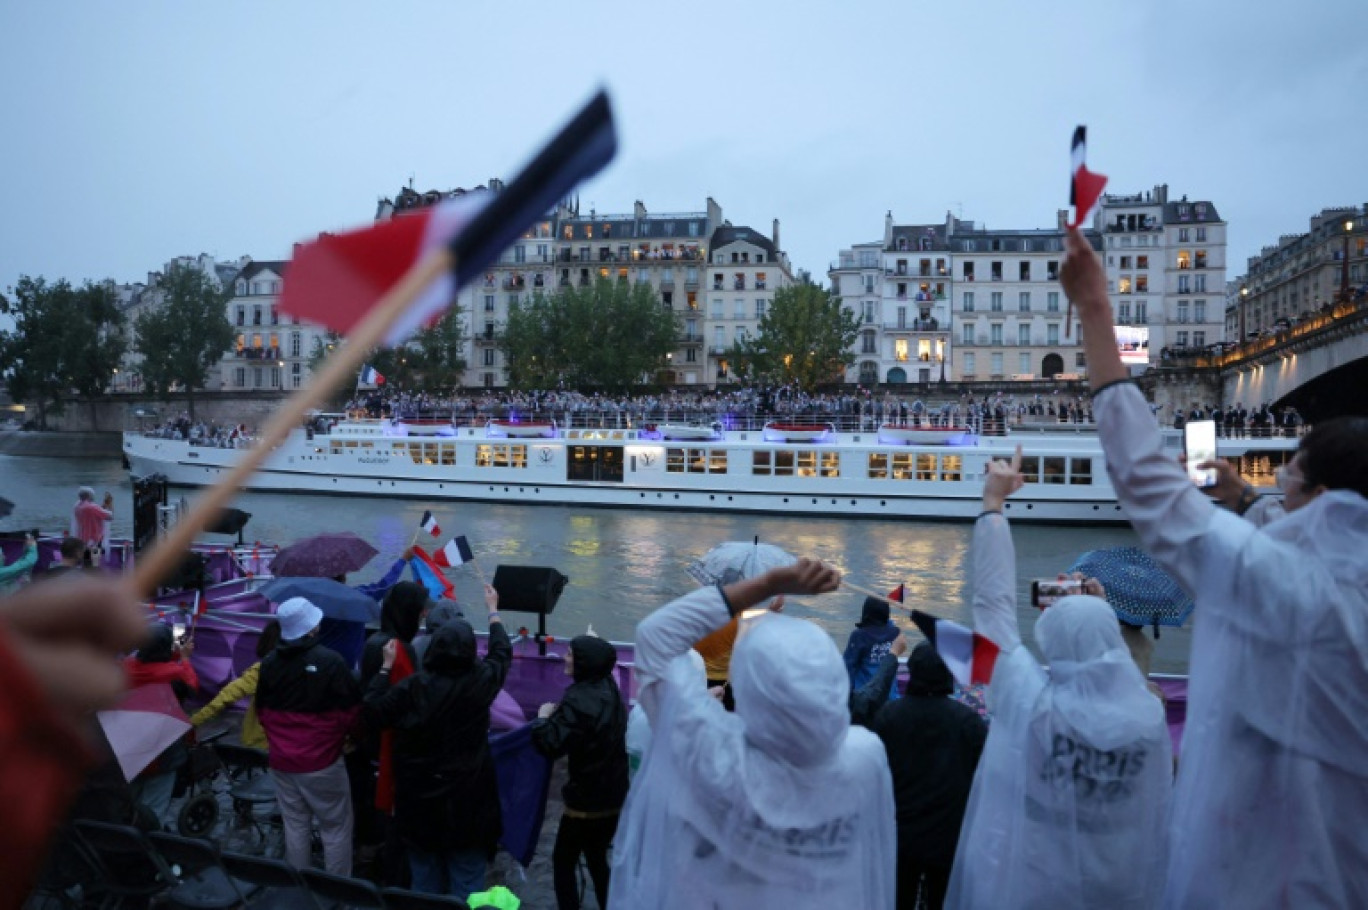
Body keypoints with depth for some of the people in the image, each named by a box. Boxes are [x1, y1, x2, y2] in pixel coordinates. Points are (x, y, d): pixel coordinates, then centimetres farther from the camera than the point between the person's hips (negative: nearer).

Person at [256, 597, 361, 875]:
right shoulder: (331, 661, -19)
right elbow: (350, 711, -13)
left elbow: (262, 711, 12)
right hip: (322, 761, -5)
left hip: (281, 761, 6)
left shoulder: (269, 663, 0)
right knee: (336, 828, 6)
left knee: (295, 826, 16)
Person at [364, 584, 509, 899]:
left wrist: (386, 666, 5)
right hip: (468, 798, -1)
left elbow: (374, 711, -2)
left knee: (425, 877, 20)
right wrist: (493, 610, 20)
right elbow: (502, 652, 6)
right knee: (467, 880, 11)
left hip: (420, 798, 1)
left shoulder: (412, 688, -16)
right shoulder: (481, 681, -13)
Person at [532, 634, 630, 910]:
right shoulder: (610, 689, 1)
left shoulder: (579, 700, -24)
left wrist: (544, 717, -12)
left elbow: (550, 745, -28)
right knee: (597, 859, 23)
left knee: (563, 861, 10)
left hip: (586, 800, -8)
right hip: (614, 797, 8)